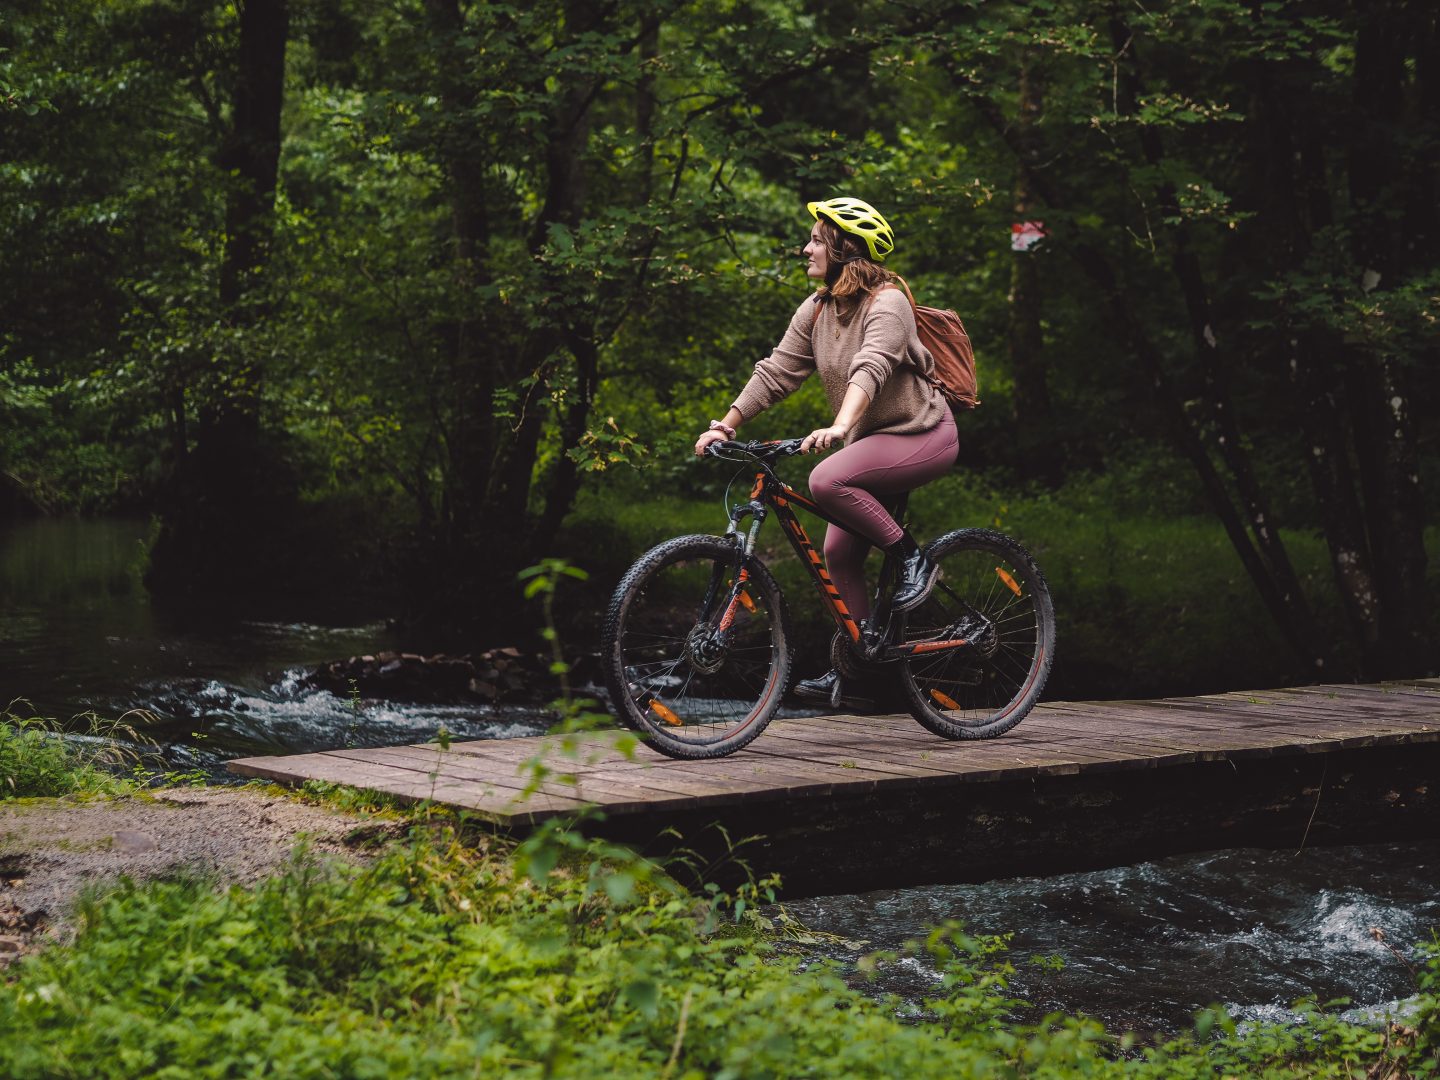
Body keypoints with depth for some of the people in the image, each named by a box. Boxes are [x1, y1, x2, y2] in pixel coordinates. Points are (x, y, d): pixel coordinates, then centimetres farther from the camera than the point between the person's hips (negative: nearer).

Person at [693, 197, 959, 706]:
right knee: (840, 553, 1)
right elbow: (775, 372, 3)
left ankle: (913, 557, -15)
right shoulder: (815, 310, 4)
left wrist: (839, 427, -50)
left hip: (920, 435, -8)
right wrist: (725, 425, -5)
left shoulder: (887, 305, -19)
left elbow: (870, 369, -35)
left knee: (827, 481, -31)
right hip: (871, 438, 8)